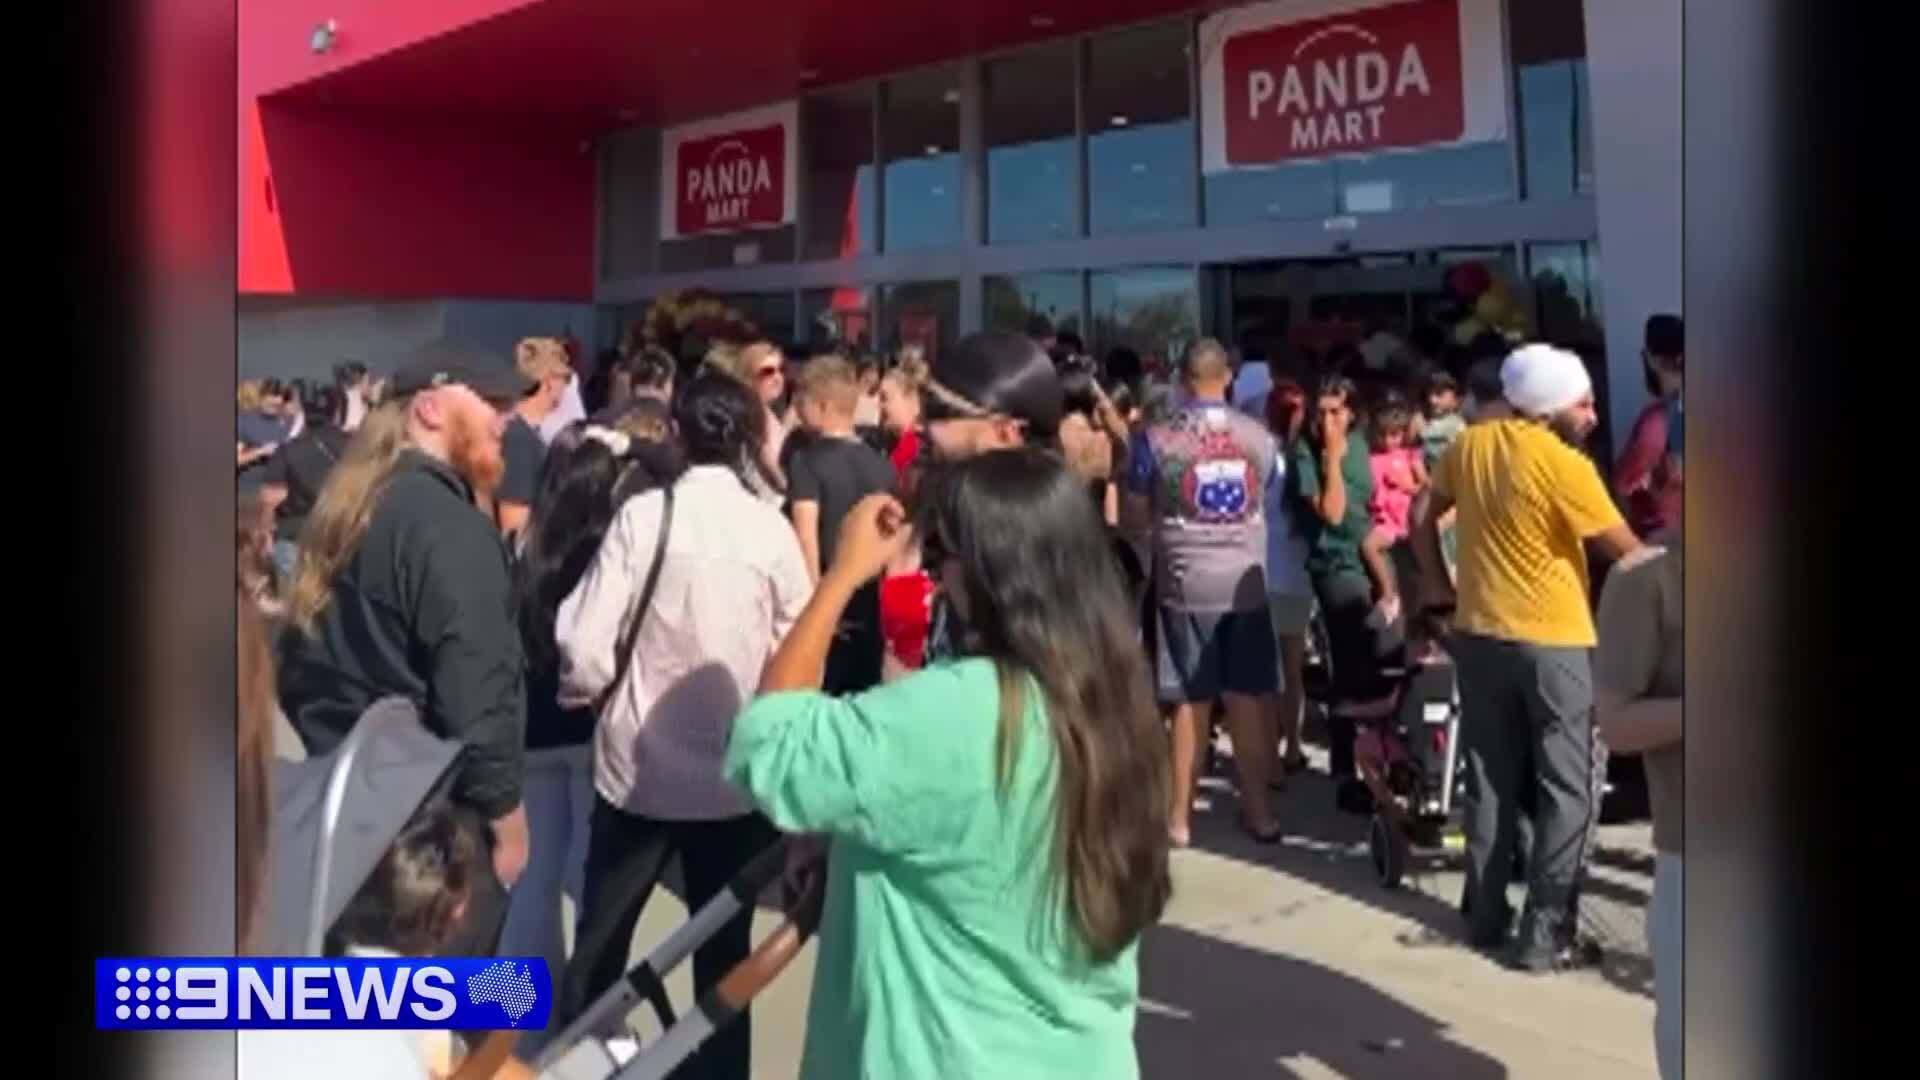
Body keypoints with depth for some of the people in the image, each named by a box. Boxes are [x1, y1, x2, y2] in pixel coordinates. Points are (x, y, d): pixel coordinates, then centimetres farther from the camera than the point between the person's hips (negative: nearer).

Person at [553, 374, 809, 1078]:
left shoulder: (641, 515, -11)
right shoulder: (771, 528, -9)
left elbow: (585, 650, -13)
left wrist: (582, 691, 9)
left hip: (639, 766, 0)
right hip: (737, 772, 1)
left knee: (599, 940, 17)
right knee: (724, 951, 16)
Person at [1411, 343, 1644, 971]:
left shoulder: (1470, 444, 1)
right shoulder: (1566, 467, -17)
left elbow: (1423, 517, 10)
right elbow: (1627, 553, -12)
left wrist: (1437, 586, 17)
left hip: (1479, 635, 6)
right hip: (1554, 643, -6)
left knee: (1491, 784, 16)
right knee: (1571, 791, 4)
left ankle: (1485, 917, 23)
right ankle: (1544, 937, 4)